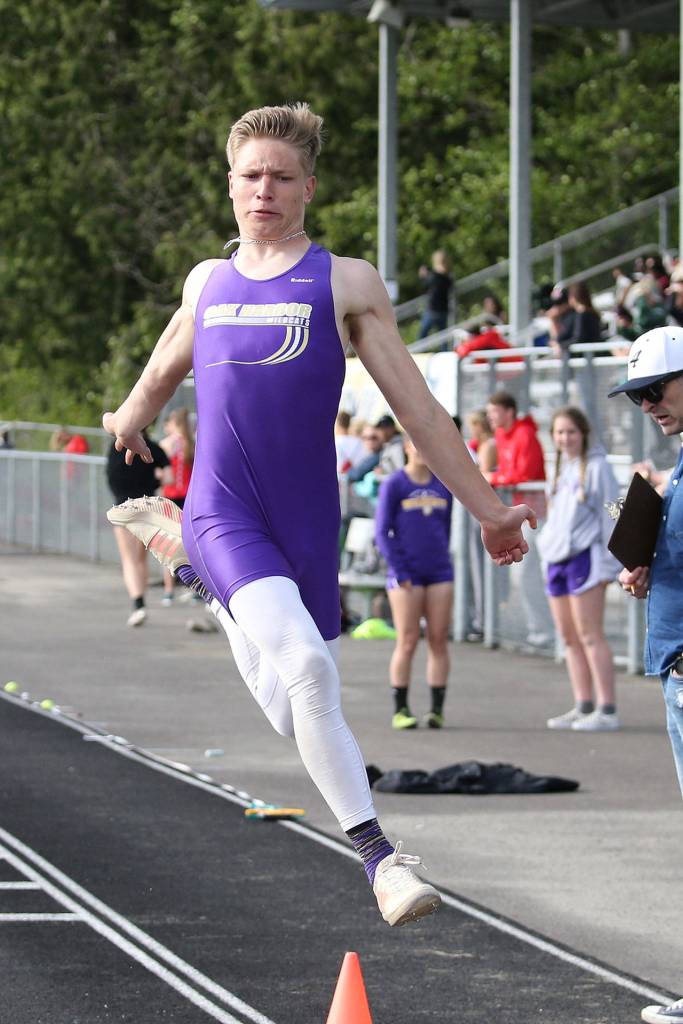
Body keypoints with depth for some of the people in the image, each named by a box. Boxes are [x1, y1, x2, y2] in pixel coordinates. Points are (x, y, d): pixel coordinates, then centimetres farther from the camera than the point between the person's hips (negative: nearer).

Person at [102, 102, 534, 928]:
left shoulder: (346, 284, 2)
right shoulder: (207, 283, 11)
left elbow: (416, 408, 2)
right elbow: (162, 370, 33)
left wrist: (487, 509, 0)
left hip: (306, 525, 1)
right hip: (224, 513, 0)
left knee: (296, 718, 10)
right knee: (303, 660, -27)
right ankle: (375, 853, -23)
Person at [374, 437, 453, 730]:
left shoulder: (443, 485, 10)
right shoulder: (394, 485, -2)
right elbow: (383, 532, -4)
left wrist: (440, 558, 10)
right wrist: (399, 571, -11)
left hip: (439, 572, 4)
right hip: (406, 575, -4)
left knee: (439, 641, 2)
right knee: (407, 642, -3)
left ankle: (437, 708, 6)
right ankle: (400, 709, 5)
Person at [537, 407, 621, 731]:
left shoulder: (596, 467, -6)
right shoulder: (561, 469, 16)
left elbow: (610, 515, -8)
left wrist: (608, 564, -12)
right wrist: (547, 557, 17)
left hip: (584, 557, -8)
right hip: (556, 558, 8)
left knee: (590, 635, -10)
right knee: (569, 636, 9)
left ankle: (606, 710, -9)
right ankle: (583, 706, 14)